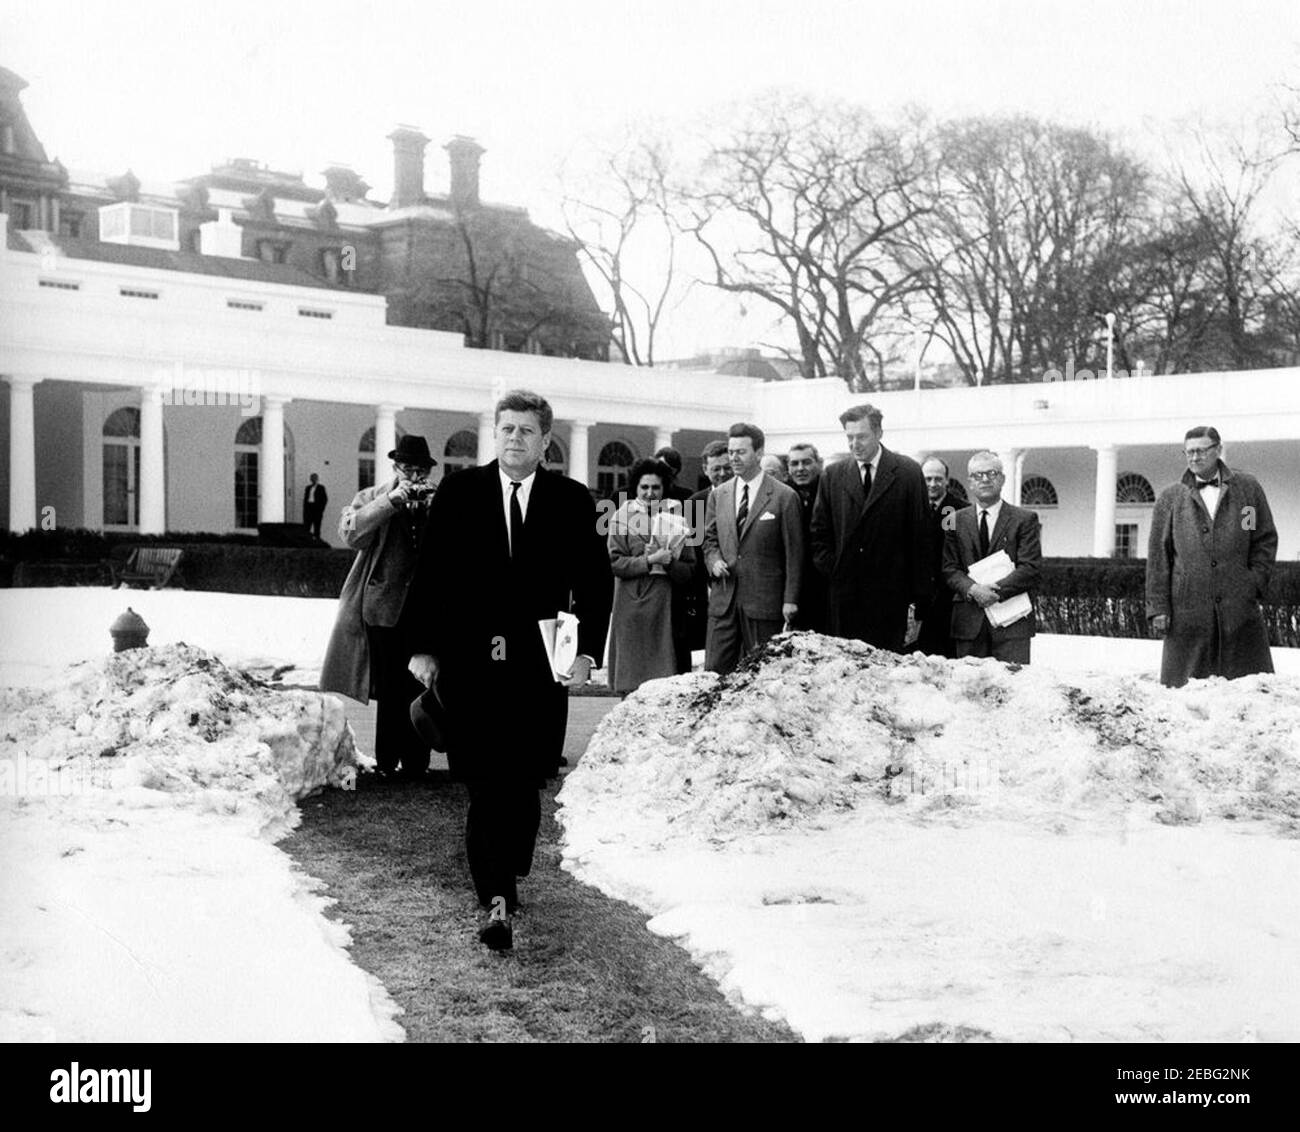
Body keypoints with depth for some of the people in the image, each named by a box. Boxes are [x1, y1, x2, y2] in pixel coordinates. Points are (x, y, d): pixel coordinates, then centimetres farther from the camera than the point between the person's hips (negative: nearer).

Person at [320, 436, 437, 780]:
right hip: (384, 608, -1)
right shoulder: (371, 498, 9)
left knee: (419, 688, 2)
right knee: (390, 690, 2)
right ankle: (387, 761, 12)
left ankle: (415, 761, 11)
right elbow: (351, 533, -9)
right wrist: (392, 500, -15)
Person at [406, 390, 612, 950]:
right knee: (485, 785, -7)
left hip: (539, 666, 1)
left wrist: (587, 652, -1)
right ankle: (497, 898, -6)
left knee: (524, 784, 5)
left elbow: (596, 583, 9)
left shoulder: (571, 500, 5)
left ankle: (505, 881, 25)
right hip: (469, 662, -1)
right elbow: (430, 575, 6)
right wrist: (423, 648, 1)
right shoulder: (458, 492, 4)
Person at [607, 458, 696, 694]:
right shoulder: (622, 517, 5)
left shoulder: (675, 518, 10)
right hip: (632, 606, -1)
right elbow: (615, 562, -4)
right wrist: (649, 561, -15)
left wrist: (670, 562, -12)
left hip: (666, 606, 2)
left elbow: (689, 571, 8)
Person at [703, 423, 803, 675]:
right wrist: (714, 560, -2)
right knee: (714, 672, 1)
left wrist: (790, 599, -7)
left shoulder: (784, 497, -3)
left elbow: (794, 553, -3)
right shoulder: (718, 495, 12)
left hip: (765, 602, -4)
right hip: (723, 600, 4)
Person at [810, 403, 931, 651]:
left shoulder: (908, 473, 1)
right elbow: (819, 533, 13)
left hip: (890, 594, -2)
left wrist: (917, 594, -4)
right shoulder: (832, 475, 9)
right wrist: (831, 570, 0)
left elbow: (920, 535, 0)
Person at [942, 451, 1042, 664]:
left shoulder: (1025, 519, 7)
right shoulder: (957, 520, 13)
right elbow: (949, 568, 7)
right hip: (968, 621, 2)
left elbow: (1031, 567, -2)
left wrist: (997, 590, -14)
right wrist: (973, 589, -13)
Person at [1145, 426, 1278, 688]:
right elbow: (1158, 556, 7)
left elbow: (1266, 540, 12)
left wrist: (1254, 584, -2)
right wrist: (1158, 607, 0)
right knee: (1186, 686, 0)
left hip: (1240, 607, 0)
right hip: (1187, 611, 0)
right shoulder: (1170, 499, 11)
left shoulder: (1247, 488, 11)